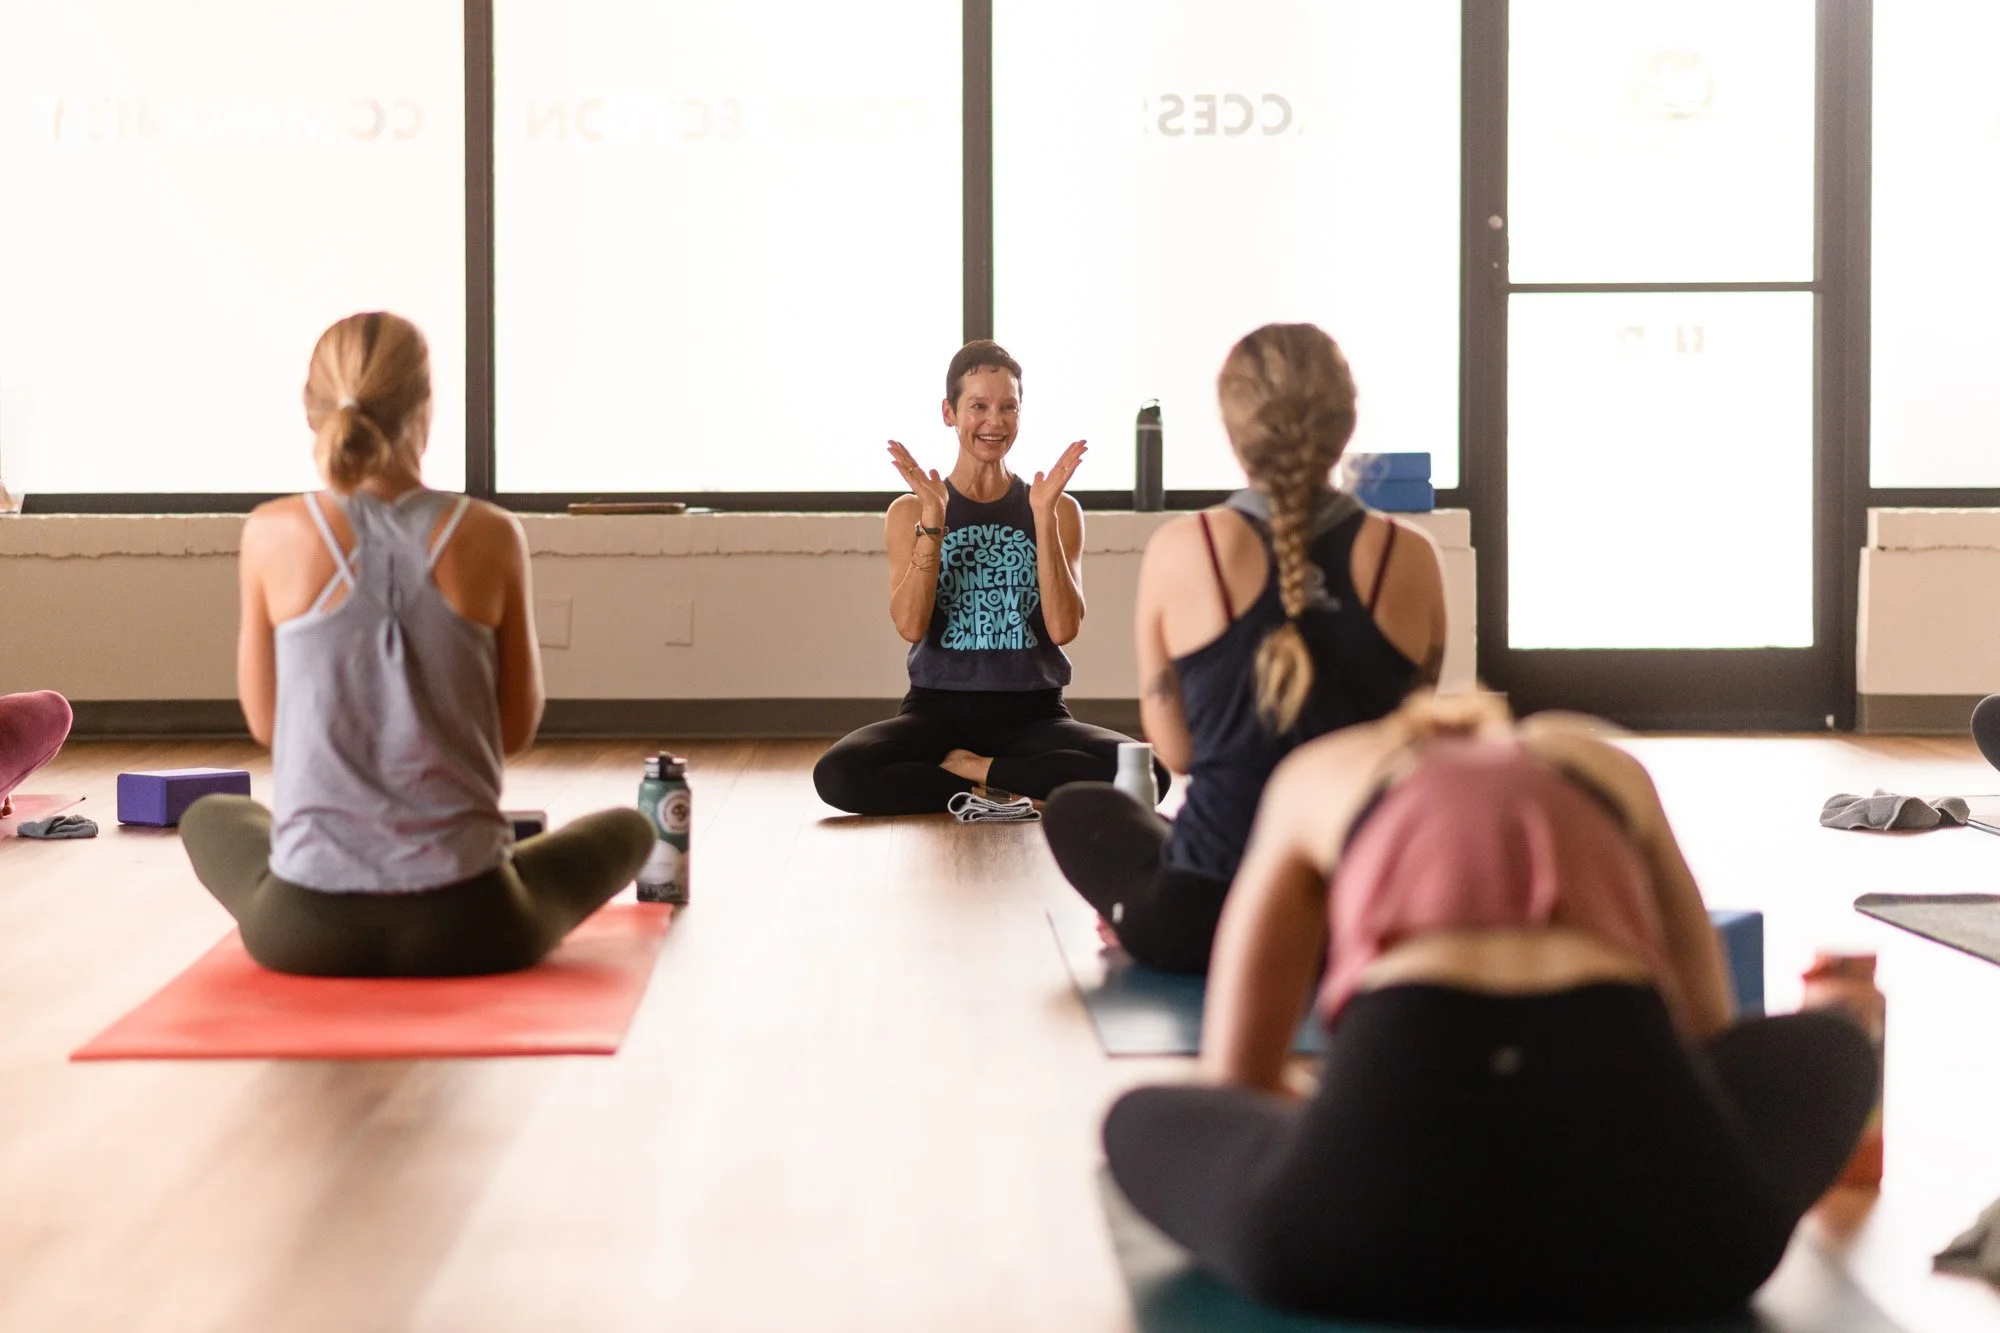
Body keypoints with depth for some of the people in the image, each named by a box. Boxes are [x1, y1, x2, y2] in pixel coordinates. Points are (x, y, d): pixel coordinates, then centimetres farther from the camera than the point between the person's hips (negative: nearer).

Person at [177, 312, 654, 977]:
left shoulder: (274, 533, -5)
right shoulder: (491, 535, -5)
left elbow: (264, 719, 8)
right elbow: (517, 727, 7)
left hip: (304, 924, 1)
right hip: (463, 923, 0)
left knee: (209, 818, 36)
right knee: (628, 828, 30)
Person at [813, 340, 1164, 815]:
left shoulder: (1060, 510, 7)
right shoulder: (910, 511, 7)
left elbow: (1063, 628, -7)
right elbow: (910, 626, -7)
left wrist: (1043, 515, -11)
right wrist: (933, 520, -13)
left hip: (1031, 716, 0)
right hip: (938, 710, 0)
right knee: (836, 774, -32)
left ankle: (966, 769, -11)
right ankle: (1008, 790, -13)